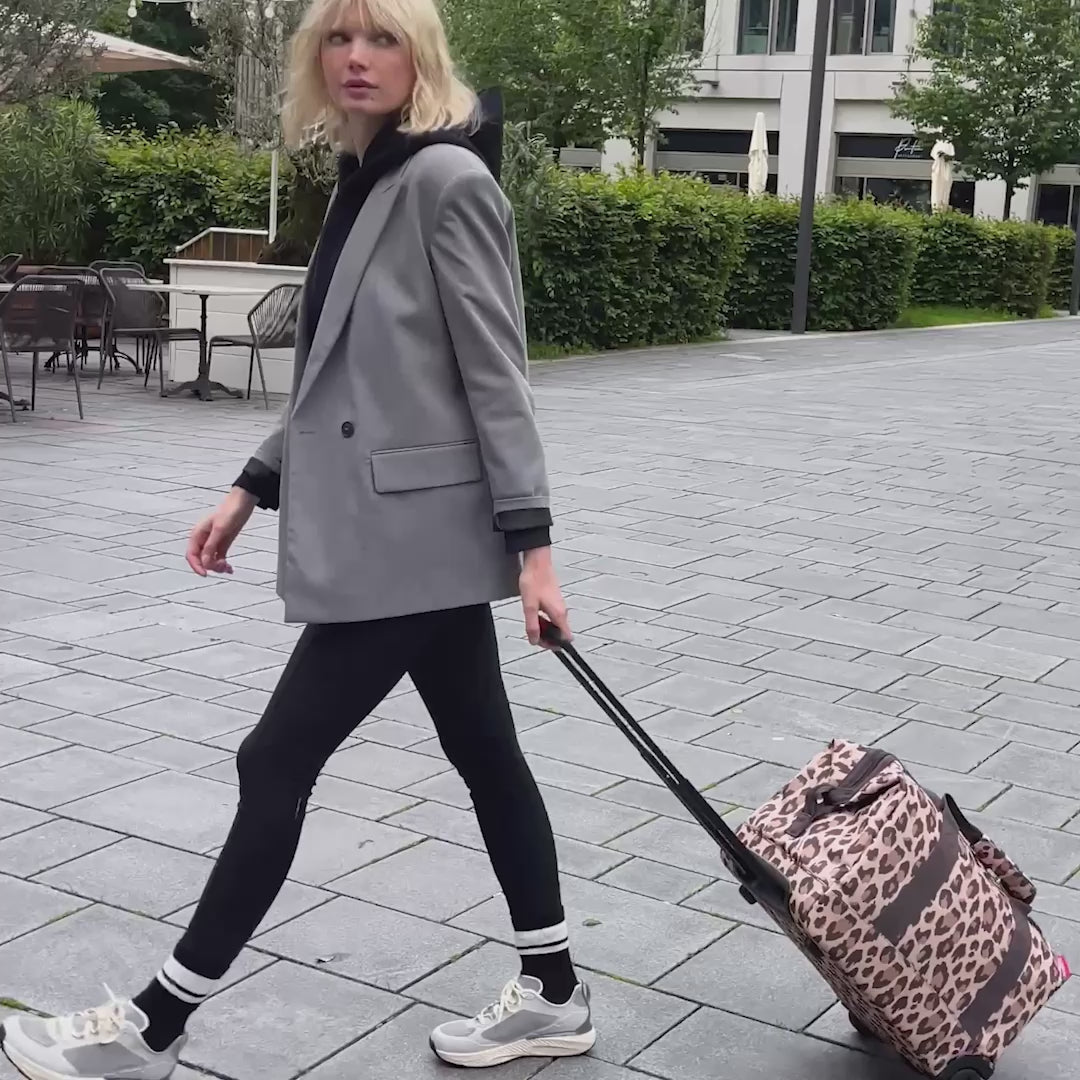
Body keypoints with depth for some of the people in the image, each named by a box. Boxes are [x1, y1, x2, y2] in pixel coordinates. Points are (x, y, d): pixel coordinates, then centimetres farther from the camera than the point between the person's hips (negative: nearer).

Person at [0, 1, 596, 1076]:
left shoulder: (448, 181, -13)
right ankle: (552, 993, 26)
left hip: (411, 533, -9)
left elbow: (493, 372, -15)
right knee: (483, 753, 14)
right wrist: (251, 489, 14)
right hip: (401, 533, 9)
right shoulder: (361, 182, 14)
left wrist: (531, 542, -16)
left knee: (276, 761, -2)